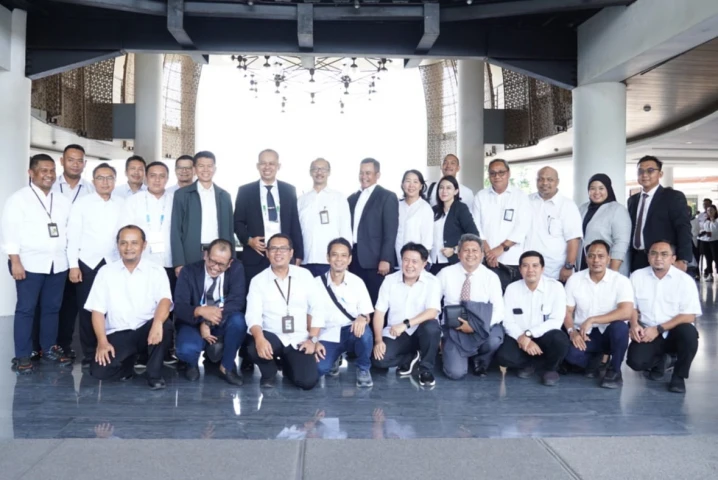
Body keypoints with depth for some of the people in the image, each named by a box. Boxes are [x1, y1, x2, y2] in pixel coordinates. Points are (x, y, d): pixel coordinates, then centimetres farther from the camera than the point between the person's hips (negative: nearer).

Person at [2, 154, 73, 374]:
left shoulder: (62, 200, 13)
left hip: (58, 264, 5)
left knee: (52, 308, 11)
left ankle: (49, 349, 23)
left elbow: (70, 230, 13)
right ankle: (22, 356, 7)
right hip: (30, 264, -4)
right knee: (26, 309, 1)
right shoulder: (19, 198, -2)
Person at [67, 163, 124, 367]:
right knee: (88, 309, 4)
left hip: (114, 263, 1)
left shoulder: (122, 205, 6)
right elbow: (73, 235, -1)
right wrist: (73, 265, -6)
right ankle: (89, 354, 14)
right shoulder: (82, 203, 2)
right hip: (88, 263, -1)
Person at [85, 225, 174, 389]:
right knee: (99, 371, -22)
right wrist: (102, 342, -13)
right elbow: (98, 310, 0)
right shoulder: (106, 272, 3)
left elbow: (165, 300, -17)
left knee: (166, 327, -33)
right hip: (117, 334, 1)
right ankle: (129, 361, 12)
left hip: (146, 331, -1)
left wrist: (158, 322, -39)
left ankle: (154, 374, -10)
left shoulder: (156, 271, -1)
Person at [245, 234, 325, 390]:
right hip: (272, 337, -1)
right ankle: (269, 372, 3)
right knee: (255, 348, -35)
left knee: (308, 381, -18)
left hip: (299, 340, 1)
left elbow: (317, 308, 2)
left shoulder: (304, 275, 2)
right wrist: (259, 339, -32)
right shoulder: (258, 280, -2)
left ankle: (287, 364, 20)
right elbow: (253, 315, -12)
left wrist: (313, 339, -6)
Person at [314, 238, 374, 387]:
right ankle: (334, 359, 12)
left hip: (351, 333, 0)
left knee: (365, 332, -35)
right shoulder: (317, 283, -3)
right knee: (318, 369, -28)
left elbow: (366, 315, -2)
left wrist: (362, 318, -27)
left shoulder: (357, 282, -3)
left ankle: (363, 369, -4)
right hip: (327, 336, 0)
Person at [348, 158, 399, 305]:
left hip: (374, 259, -5)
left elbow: (390, 231, -9)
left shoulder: (387, 197, -2)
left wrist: (385, 259, -16)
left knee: (376, 301, -1)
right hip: (353, 257, 6)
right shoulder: (352, 198, 17)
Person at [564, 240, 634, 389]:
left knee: (620, 327, -36)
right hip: (583, 334, 1)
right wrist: (572, 331, -20)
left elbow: (626, 312, -24)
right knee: (570, 353, -30)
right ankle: (594, 359, 8)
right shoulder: (574, 280, -2)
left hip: (609, 333, -1)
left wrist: (592, 320, -26)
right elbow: (567, 311, 0)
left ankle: (614, 371, -9)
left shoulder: (621, 281, -10)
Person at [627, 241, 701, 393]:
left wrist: (659, 329, -19)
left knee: (688, 332, -35)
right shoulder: (637, 276, 0)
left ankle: (679, 377, -8)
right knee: (636, 361, -24)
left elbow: (689, 316, -12)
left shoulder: (685, 280, -8)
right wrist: (634, 324, -14)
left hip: (675, 332, -1)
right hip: (647, 333, 1)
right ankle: (662, 360, 15)